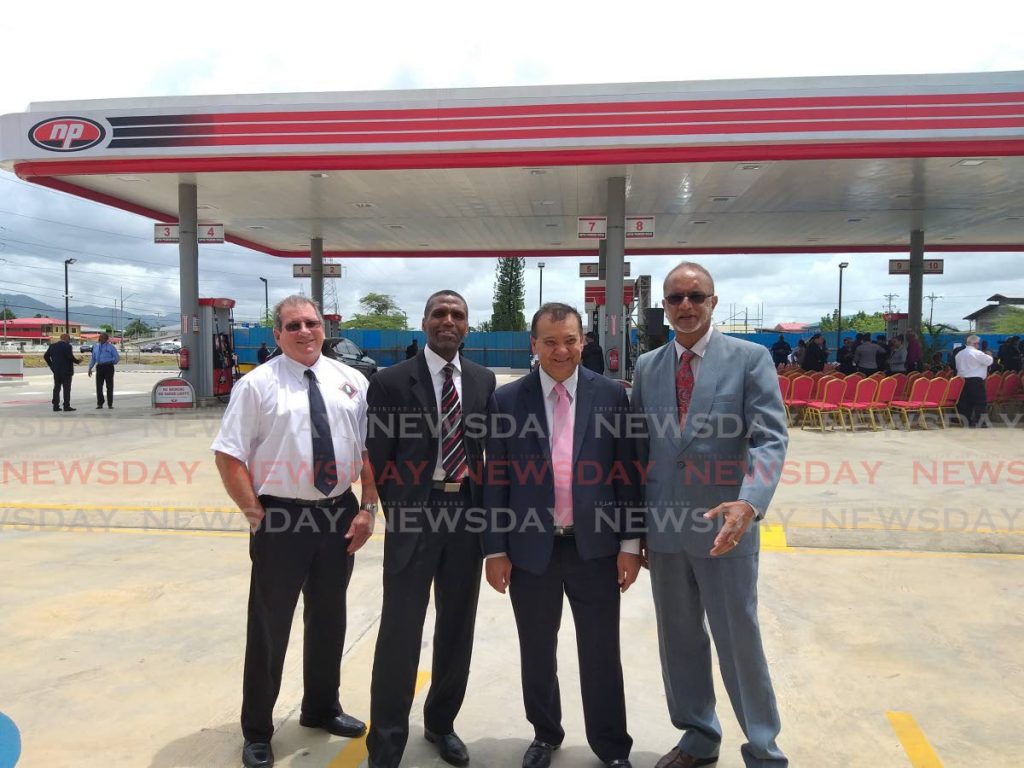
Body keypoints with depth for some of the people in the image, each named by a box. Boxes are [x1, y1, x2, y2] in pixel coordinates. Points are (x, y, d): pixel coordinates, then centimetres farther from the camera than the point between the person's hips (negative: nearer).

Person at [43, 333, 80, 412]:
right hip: (66, 370, -6)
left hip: (56, 370, 6)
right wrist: (77, 361, -3)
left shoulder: (52, 346, 10)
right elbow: (70, 357, -19)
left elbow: (46, 356, 10)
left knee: (57, 388, 10)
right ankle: (66, 406, -3)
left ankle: (56, 406, 9)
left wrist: (51, 365, 15)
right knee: (66, 388, -3)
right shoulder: (67, 346, -11)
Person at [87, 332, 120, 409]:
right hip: (99, 367, 4)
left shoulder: (110, 347, 1)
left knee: (109, 386, 1)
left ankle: (110, 404, 9)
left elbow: (117, 357, 1)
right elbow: (93, 358, 18)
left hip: (108, 367, -4)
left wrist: (110, 362, -9)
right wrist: (90, 368, 11)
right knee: (99, 386, 2)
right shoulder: (95, 346, 14)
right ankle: (99, 404, 12)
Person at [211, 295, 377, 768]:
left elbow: (369, 448, 4)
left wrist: (368, 507, -3)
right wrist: (256, 515, -12)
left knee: (329, 619, 19)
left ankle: (322, 708, 42)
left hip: (340, 514, 4)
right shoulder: (257, 385, -6)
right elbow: (229, 456, -8)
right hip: (281, 517, -4)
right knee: (270, 626, 8)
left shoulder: (350, 382, 4)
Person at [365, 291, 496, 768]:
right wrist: (398, 511, -4)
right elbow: (378, 458, -3)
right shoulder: (391, 382, -5)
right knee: (400, 632, 2)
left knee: (457, 629, 16)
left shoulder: (484, 380, 6)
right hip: (413, 514, -4)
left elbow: (489, 446, 10)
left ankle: (441, 723, 36)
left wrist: (484, 505, 3)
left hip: (468, 513, 4)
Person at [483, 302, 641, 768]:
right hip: (531, 549, 1)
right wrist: (495, 549, -2)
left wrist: (630, 542, -2)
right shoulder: (506, 400, -2)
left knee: (601, 652, 12)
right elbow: (495, 481, 0)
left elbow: (627, 473, 1)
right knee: (537, 652, 16)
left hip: (595, 547, 0)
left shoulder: (611, 394, -1)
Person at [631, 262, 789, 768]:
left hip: (723, 526, -4)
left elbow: (770, 439, -13)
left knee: (739, 641, 7)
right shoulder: (646, 366, 7)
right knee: (679, 640, 16)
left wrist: (749, 503, -30)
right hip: (664, 528, 4)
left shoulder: (750, 358, -4)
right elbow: (637, 447, 10)